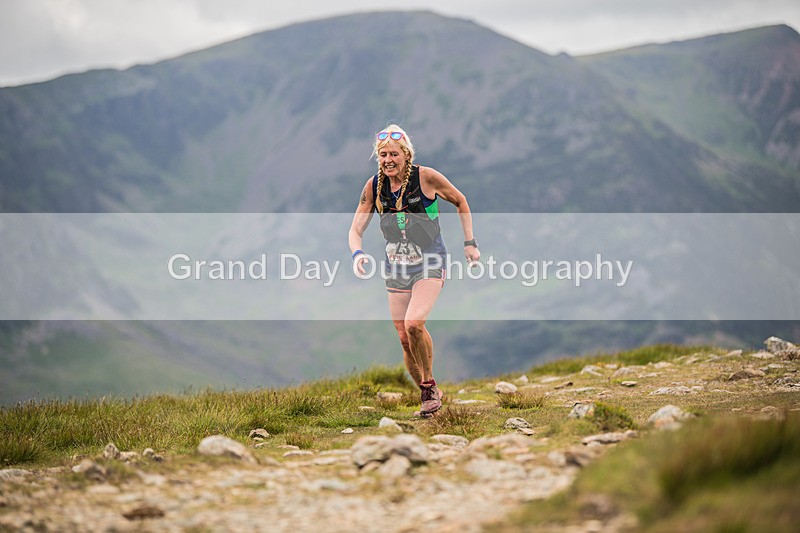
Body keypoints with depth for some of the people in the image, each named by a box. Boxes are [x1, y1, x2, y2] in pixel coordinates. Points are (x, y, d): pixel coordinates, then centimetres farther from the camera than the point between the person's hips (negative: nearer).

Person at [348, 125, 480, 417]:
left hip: (430, 263, -4)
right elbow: (356, 229, -2)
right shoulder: (374, 185, -4)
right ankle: (427, 395, 21)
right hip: (397, 266, 4)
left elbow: (460, 201, 3)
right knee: (404, 338, 2)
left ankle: (430, 385, -4)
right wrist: (357, 253, -23)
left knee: (413, 324, -25)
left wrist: (469, 242, 0)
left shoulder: (426, 177, -12)